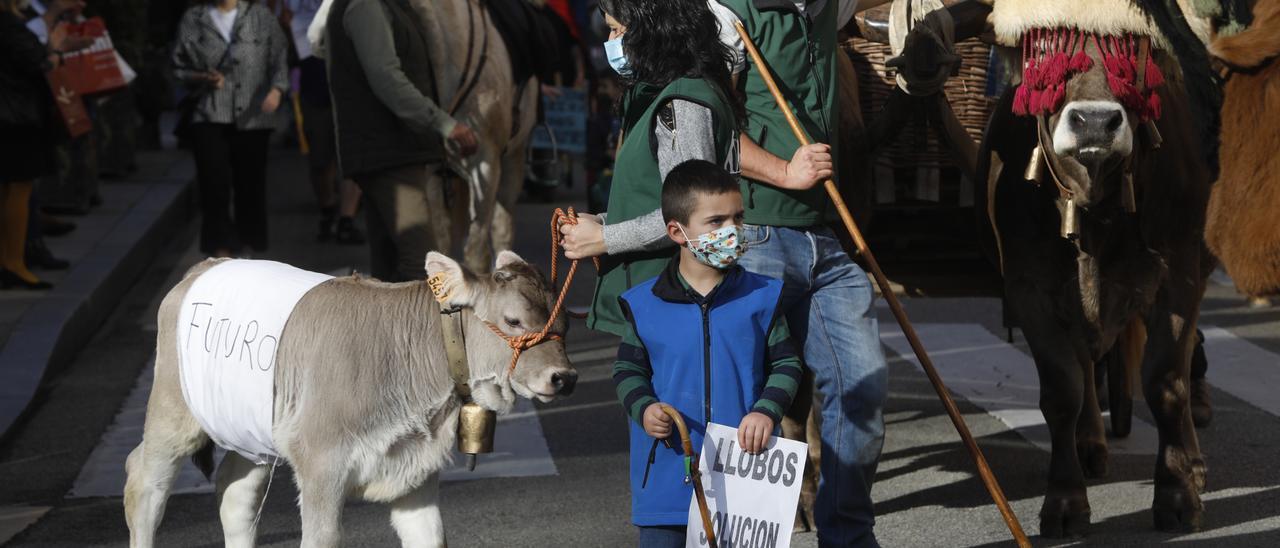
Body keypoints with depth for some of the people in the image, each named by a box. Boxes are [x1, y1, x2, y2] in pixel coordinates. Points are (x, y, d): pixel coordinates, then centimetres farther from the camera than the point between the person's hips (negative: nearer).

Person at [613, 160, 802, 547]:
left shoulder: (761, 297, 1)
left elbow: (786, 364, 6)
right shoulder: (644, 304, -1)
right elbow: (628, 369, 9)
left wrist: (767, 410, -10)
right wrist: (643, 409, -10)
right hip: (668, 471, 0)